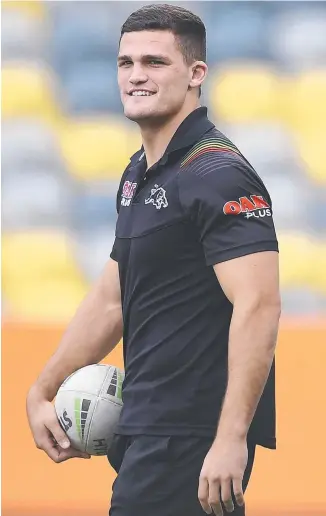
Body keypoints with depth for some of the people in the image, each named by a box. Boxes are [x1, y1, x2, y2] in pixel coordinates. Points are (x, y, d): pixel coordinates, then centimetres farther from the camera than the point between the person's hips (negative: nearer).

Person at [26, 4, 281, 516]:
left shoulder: (219, 175, -14)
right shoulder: (139, 175, 17)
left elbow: (258, 307, -23)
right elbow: (111, 300, 26)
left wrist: (231, 439, -29)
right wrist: (42, 391, 23)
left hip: (194, 436, -9)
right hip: (148, 430, 9)